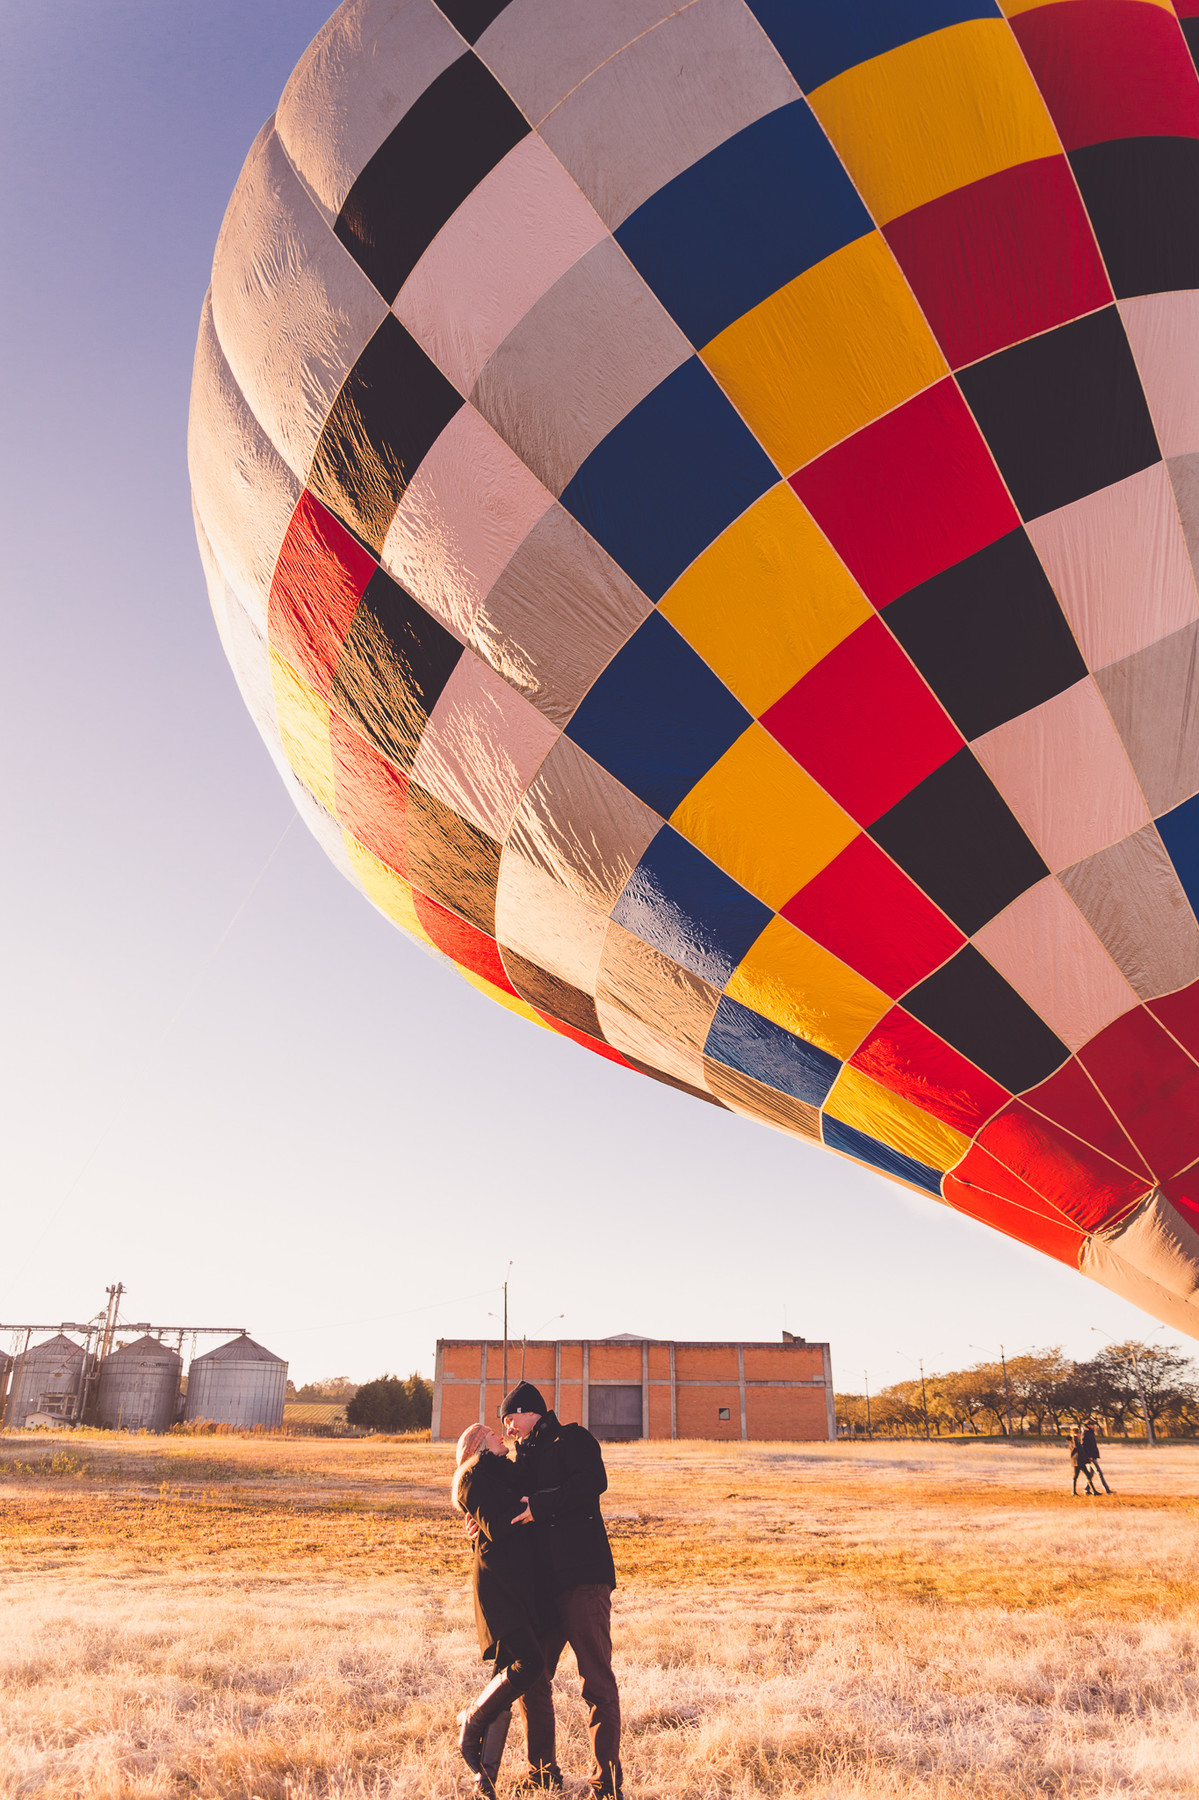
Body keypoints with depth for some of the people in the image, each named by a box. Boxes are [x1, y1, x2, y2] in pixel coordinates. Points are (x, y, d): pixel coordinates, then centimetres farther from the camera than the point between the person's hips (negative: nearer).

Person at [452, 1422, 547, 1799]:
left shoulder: (507, 1472, 22)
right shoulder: (473, 1477, -3)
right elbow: (496, 1528, -14)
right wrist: (531, 1503, -8)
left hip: (523, 1582, 8)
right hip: (495, 1580, -8)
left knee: (508, 1676, 6)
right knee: (528, 1663, -18)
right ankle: (470, 1724, 3)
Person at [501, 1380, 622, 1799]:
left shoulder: (572, 1439, -1)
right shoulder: (525, 1457, 23)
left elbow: (593, 1481, -19)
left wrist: (541, 1505, -19)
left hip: (583, 1577, -8)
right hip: (542, 1583, 8)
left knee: (597, 1680, -6)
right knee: (531, 1677, 12)